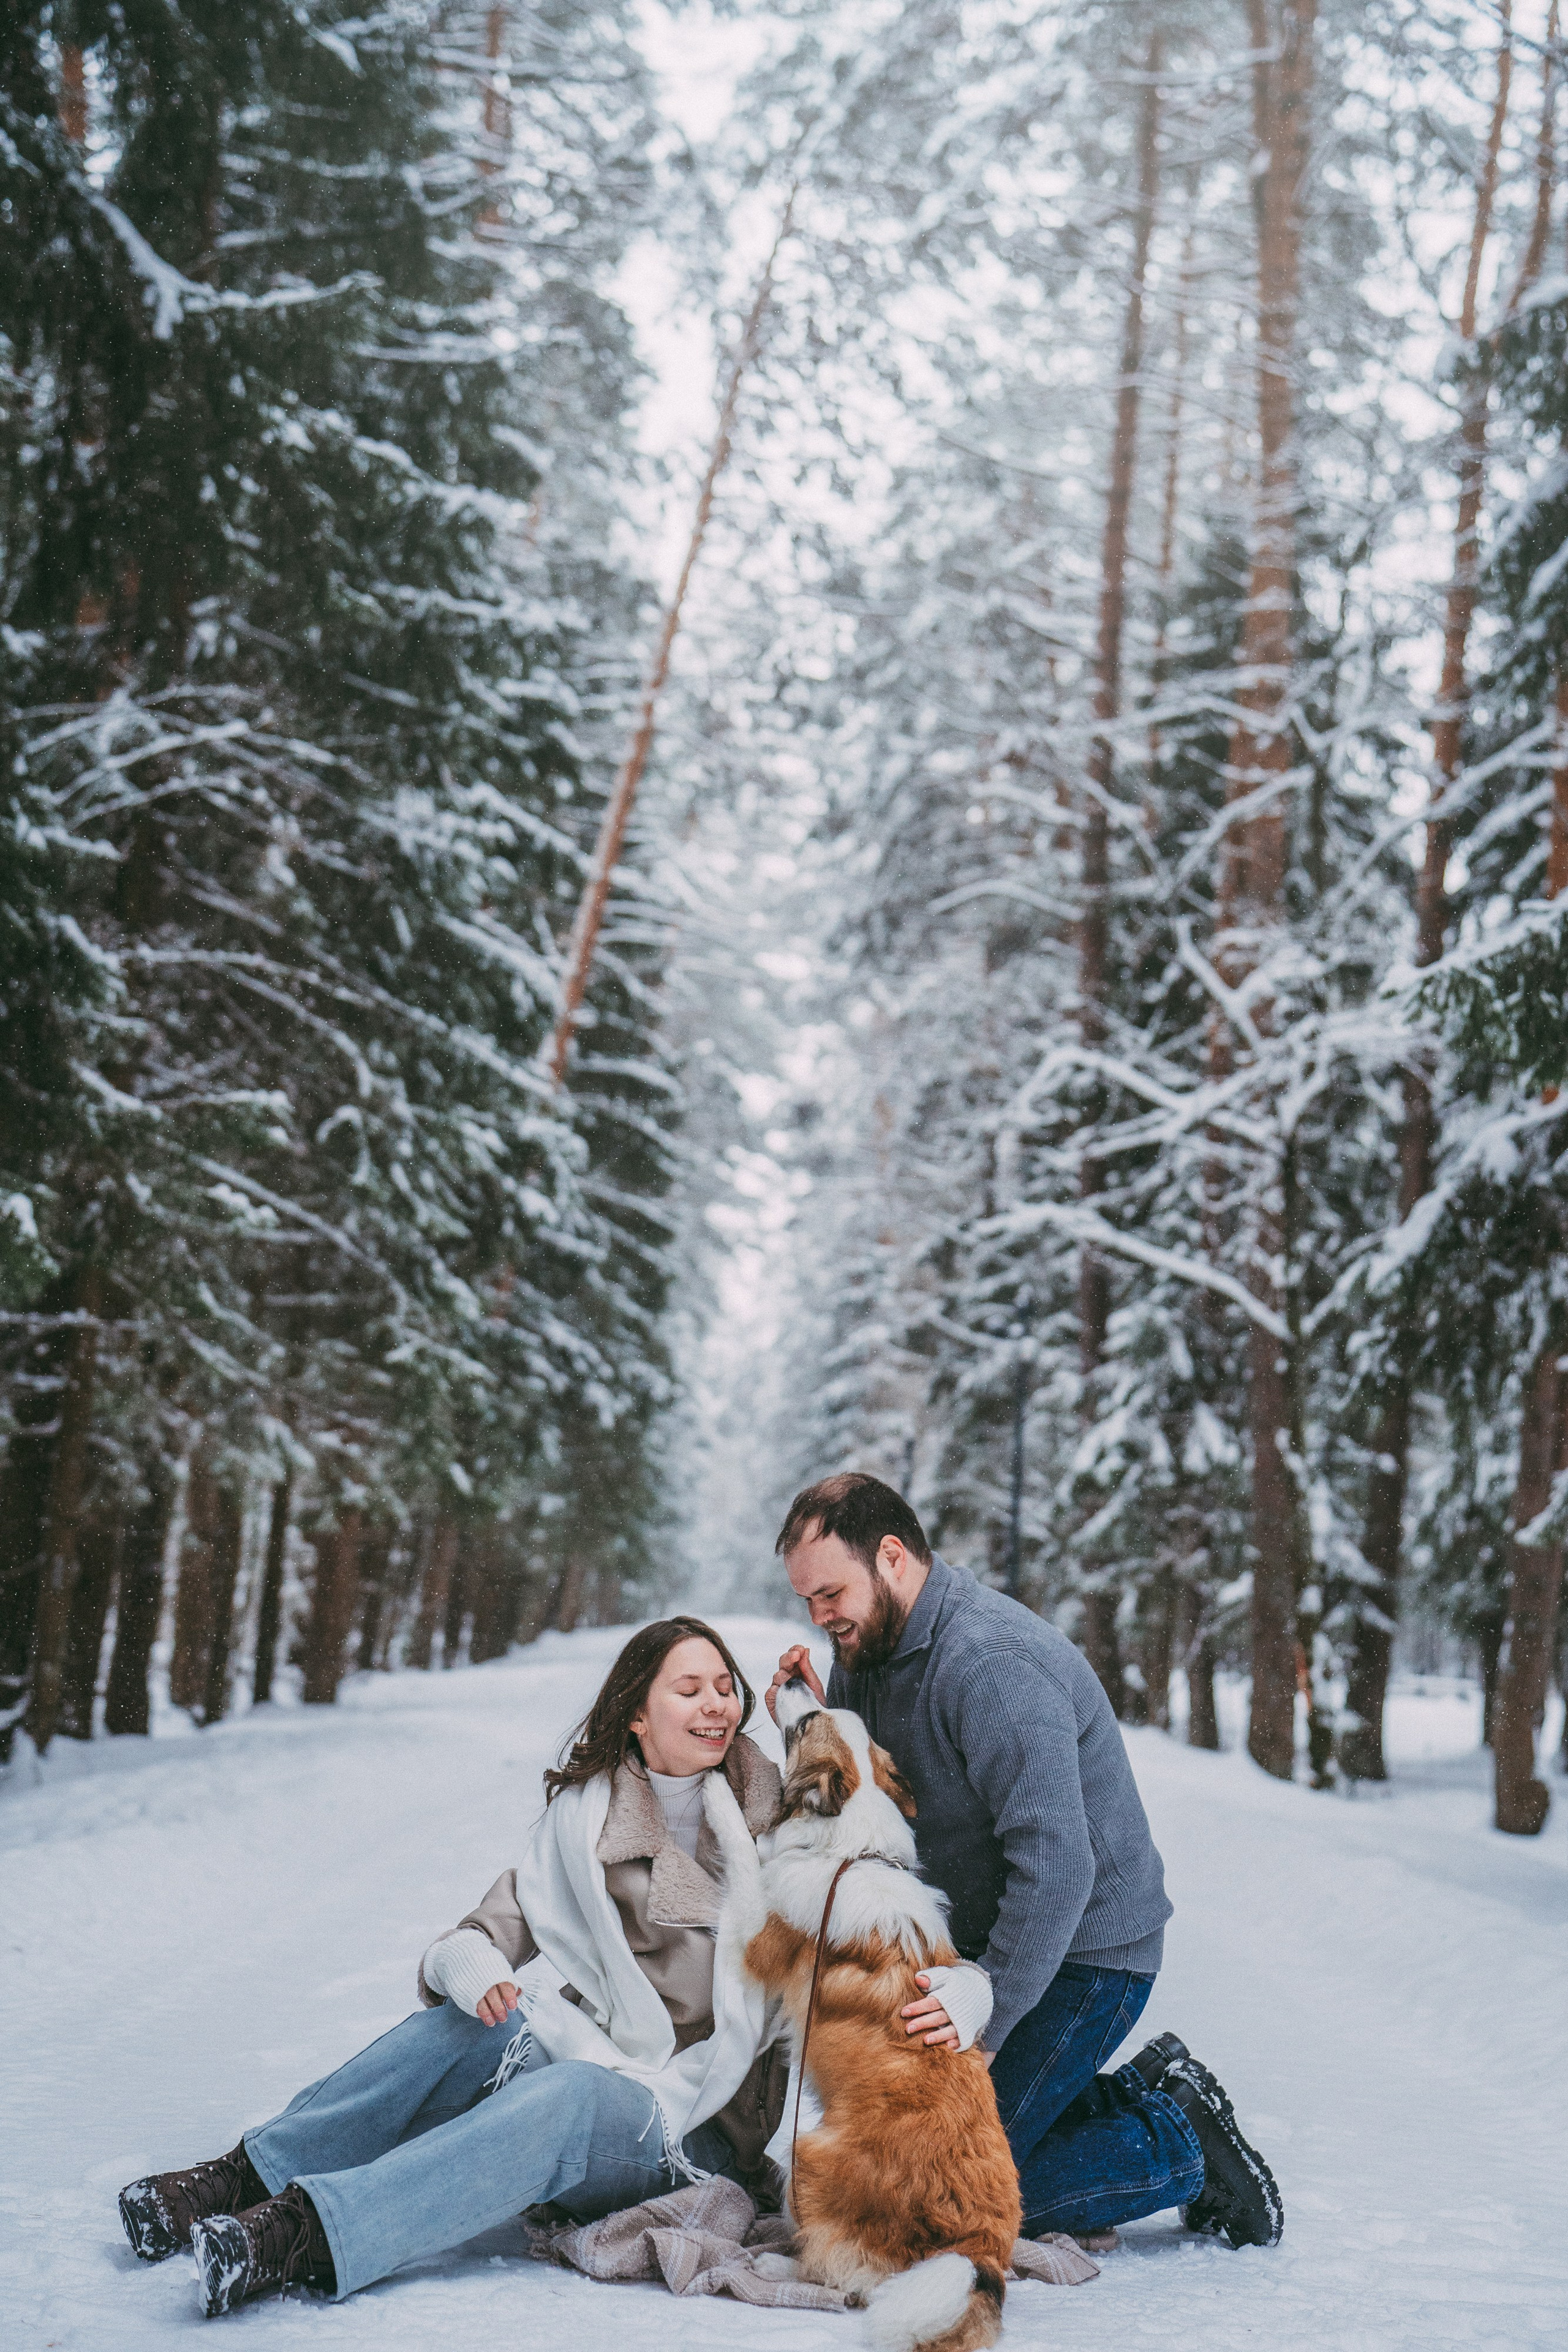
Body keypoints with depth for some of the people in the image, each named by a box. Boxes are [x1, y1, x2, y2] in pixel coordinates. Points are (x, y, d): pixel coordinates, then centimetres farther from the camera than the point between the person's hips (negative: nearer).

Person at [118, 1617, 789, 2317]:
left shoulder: (773, 1817, -3)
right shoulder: (585, 1812, 3)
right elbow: (494, 1929, 0)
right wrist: (470, 1965, -23)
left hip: (695, 2129, -3)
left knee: (571, 2096, -35)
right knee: (475, 2018, -26)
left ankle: (305, 2235, -45)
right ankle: (247, 2178, -23)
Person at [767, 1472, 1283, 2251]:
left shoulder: (992, 1667, -26)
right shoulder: (869, 1646, 4)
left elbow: (1056, 1864, -32)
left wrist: (992, 2007, -35)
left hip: (1080, 1955, -10)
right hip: (977, 1942, 10)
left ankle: (1183, 2146, 3)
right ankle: (1140, 2095, 16)